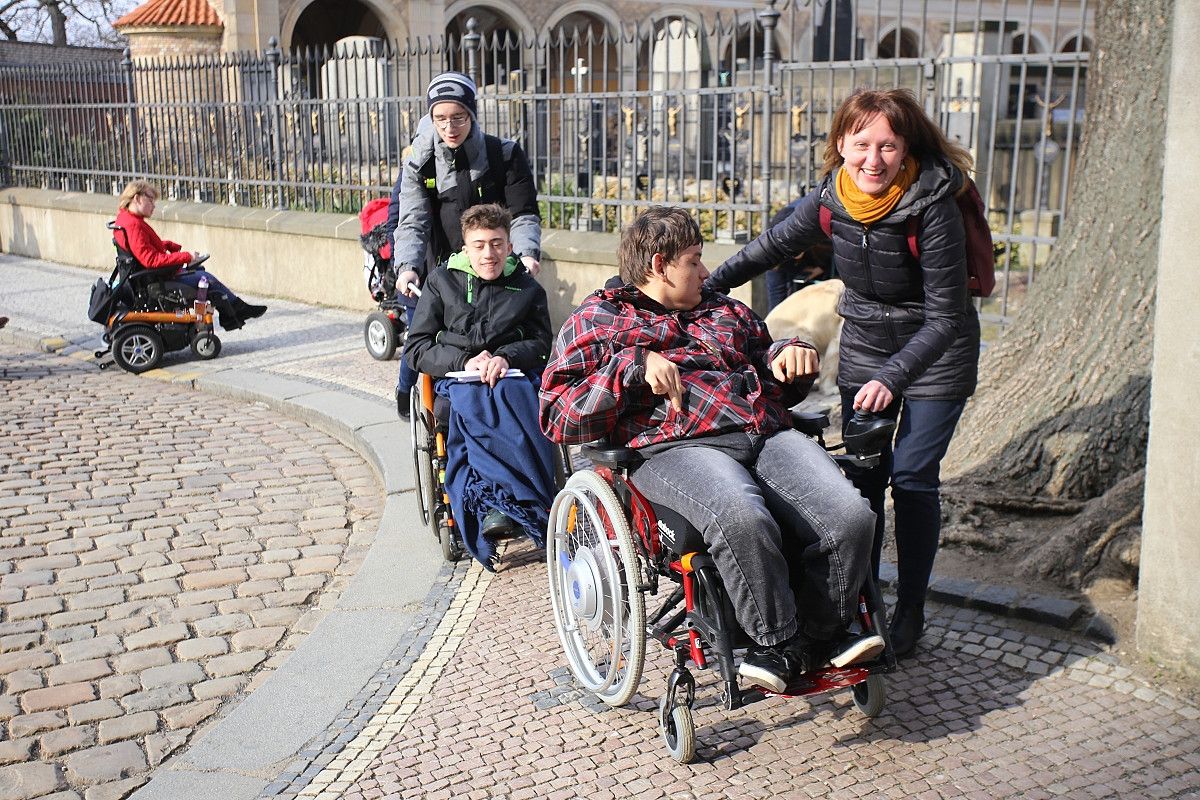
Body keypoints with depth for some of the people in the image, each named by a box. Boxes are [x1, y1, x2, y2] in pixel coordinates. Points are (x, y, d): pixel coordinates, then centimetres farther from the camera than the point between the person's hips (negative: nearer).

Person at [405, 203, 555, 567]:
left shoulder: (527, 289, 16)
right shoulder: (441, 282, 13)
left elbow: (541, 342, 8)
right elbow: (417, 348, 8)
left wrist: (506, 357, -13)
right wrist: (464, 361, -10)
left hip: (513, 374, 0)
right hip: (457, 377, 0)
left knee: (509, 395, -37)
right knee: (474, 401, -36)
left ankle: (499, 501, -39)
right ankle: (529, 502, -37)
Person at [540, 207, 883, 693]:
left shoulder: (726, 311, 34)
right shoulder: (597, 320, 17)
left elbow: (778, 388, 41)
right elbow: (558, 416, 3)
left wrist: (787, 355, 17)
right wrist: (635, 366, -7)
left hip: (766, 433, 5)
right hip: (675, 447, -5)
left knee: (851, 516, -22)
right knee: (742, 520, -37)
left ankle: (821, 632, 1)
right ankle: (781, 643, -14)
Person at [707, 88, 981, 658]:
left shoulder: (932, 209, -27)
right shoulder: (830, 200, -14)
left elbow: (944, 318, -24)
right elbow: (771, 246, 3)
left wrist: (891, 378, -32)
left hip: (934, 355, -4)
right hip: (864, 347, 4)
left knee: (911, 478, -3)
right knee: (862, 476, 4)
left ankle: (910, 612, 12)